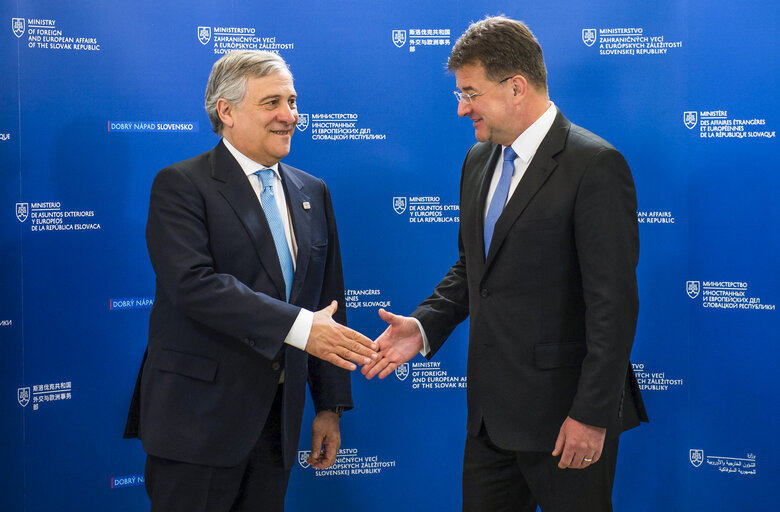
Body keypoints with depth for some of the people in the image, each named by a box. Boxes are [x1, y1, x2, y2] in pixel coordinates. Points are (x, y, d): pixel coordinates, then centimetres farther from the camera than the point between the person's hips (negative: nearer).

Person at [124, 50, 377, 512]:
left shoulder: (312, 193, 13)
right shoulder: (181, 186, -7)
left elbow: (327, 302, 14)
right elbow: (194, 283, -22)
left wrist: (330, 405, 11)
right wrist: (297, 325, -27)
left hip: (278, 418, 6)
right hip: (199, 420, -5)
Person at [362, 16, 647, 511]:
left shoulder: (595, 165, -14)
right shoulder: (479, 160, 11)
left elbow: (614, 301, -18)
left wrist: (592, 414, -20)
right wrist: (424, 326, 2)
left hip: (564, 413, -7)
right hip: (492, 410, 7)